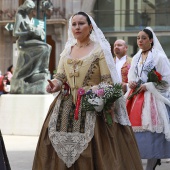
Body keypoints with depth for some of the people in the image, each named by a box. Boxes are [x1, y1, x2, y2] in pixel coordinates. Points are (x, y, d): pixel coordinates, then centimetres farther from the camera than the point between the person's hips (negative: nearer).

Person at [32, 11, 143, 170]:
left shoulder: (100, 49, -1)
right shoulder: (67, 50, 14)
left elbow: (108, 81, -6)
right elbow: (60, 77, 11)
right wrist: (55, 84, -12)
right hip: (66, 108, 5)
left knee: (92, 154, -8)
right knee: (62, 152, 1)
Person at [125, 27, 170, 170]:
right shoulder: (136, 58, 15)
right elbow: (132, 77, 22)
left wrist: (147, 86, -14)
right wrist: (131, 83, -1)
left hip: (153, 98, -6)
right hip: (136, 97, 7)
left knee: (151, 130, -8)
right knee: (136, 127, 2)